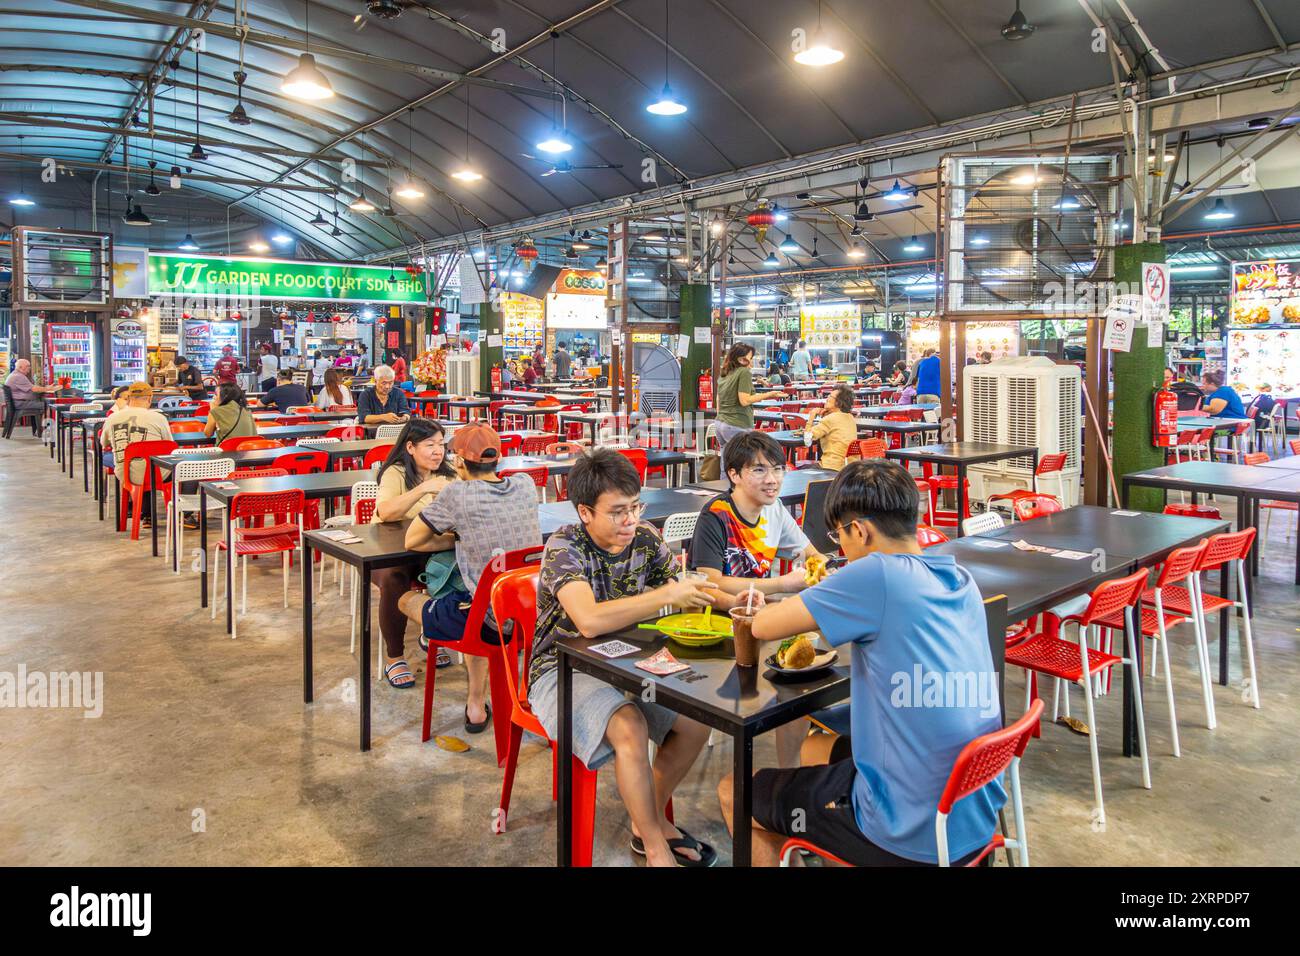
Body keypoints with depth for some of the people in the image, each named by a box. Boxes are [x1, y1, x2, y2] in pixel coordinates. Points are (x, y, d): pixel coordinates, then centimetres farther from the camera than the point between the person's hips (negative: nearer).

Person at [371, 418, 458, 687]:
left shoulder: (446, 474, 6)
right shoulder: (395, 473, -10)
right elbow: (386, 512, -29)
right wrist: (423, 489, -38)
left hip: (428, 552, 4)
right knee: (394, 579, -36)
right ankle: (393, 657, -16)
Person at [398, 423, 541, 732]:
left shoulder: (456, 494, -13)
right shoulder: (526, 485, 1)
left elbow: (411, 541, 0)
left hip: (493, 623, -5)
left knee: (407, 600, 19)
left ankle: (432, 636, 51)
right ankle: (476, 705, 36)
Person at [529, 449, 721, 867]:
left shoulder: (646, 540, -3)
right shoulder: (565, 547, -21)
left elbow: (686, 598, 0)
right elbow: (590, 620, -37)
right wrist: (667, 595, -34)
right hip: (563, 671, -6)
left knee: (697, 719, -9)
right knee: (630, 729, -30)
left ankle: (650, 817, 14)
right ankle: (655, 847, -8)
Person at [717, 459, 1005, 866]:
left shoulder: (877, 574, -22)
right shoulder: (961, 580, 1)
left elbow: (762, 626, -15)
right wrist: (832, 614, 7)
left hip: (914, 836, -8)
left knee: (734, 794, 13)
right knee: (816, 748, 31)